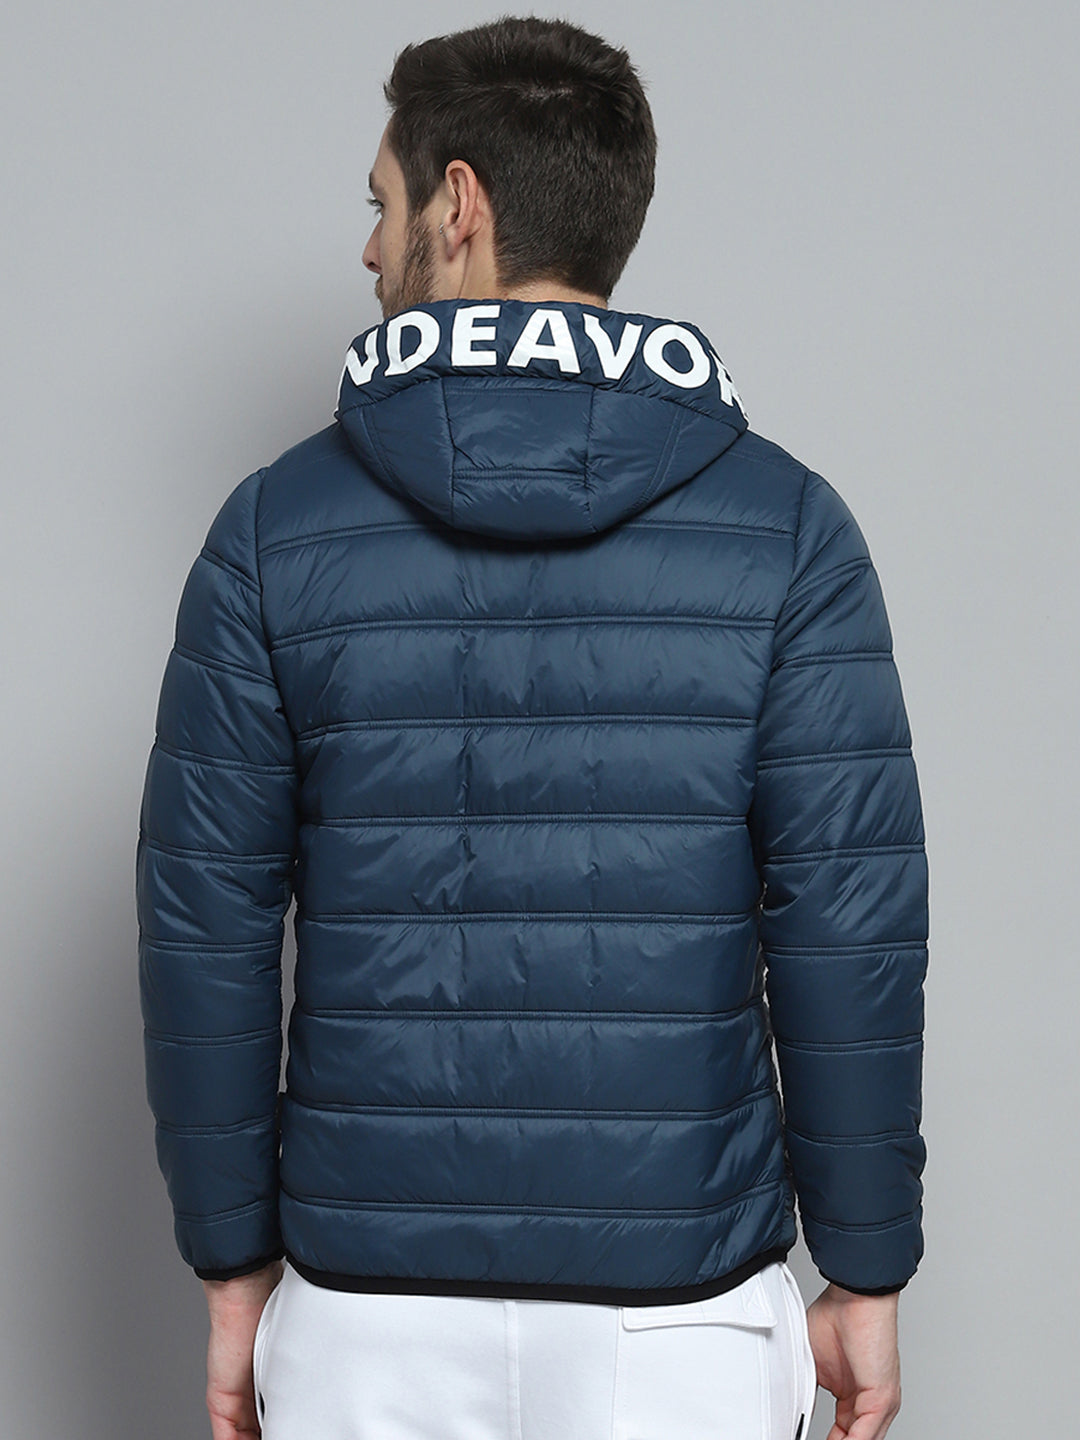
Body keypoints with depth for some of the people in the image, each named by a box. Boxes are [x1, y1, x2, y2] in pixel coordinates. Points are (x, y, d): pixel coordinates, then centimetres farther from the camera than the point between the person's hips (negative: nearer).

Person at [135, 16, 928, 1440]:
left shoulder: (277, 528, -5)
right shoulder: (786, 527, -7)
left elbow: (205, 930, -3)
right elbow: (851, 930, -9)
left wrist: (235, 1266, 7)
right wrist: (865, 1278, 1)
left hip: (367, 1303, 1)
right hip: (678, 1314, 0)